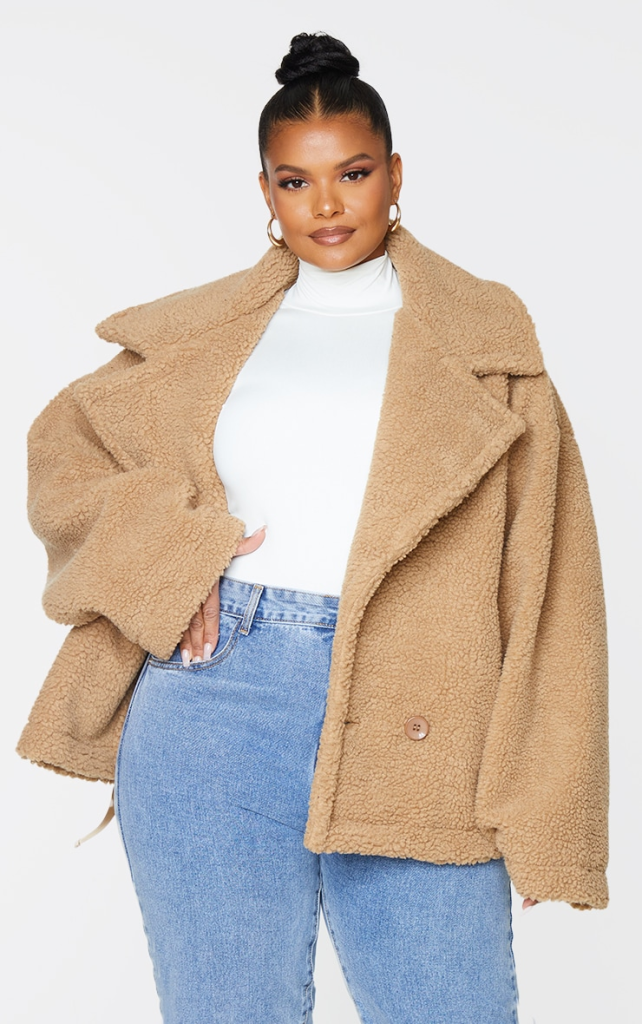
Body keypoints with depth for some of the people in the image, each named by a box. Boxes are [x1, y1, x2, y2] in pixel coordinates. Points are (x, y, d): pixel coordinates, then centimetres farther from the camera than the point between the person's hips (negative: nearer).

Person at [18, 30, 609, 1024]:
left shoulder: (485, 337, 9)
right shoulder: (200, 337, 14)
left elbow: (542, 571, 5)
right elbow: (65, 444, 19)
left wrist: (540, 804, -2)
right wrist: (168, 551, -1)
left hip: (413, 725, -1)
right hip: (215, 696, 1)